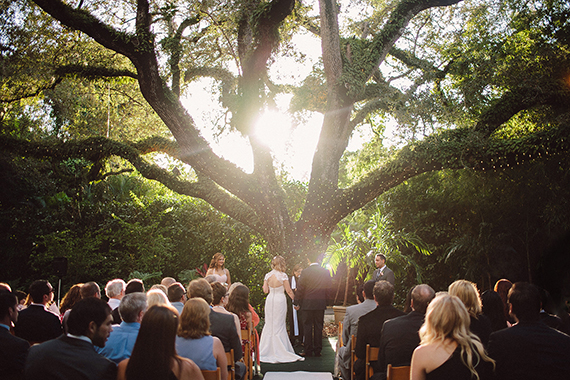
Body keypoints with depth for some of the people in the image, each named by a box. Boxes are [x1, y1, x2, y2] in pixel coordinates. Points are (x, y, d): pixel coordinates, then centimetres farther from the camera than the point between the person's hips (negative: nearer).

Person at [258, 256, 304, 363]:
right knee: (279, 325, 4)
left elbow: (265, 290, 1)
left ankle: (266, 350, 18)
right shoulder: (283, 276, -11)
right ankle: (279, 351, 7)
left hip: (270, 299, 4)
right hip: (280, 300, -4)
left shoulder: (268, 275, -1)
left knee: (269, 324, 13)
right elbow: (288, 291, -7)